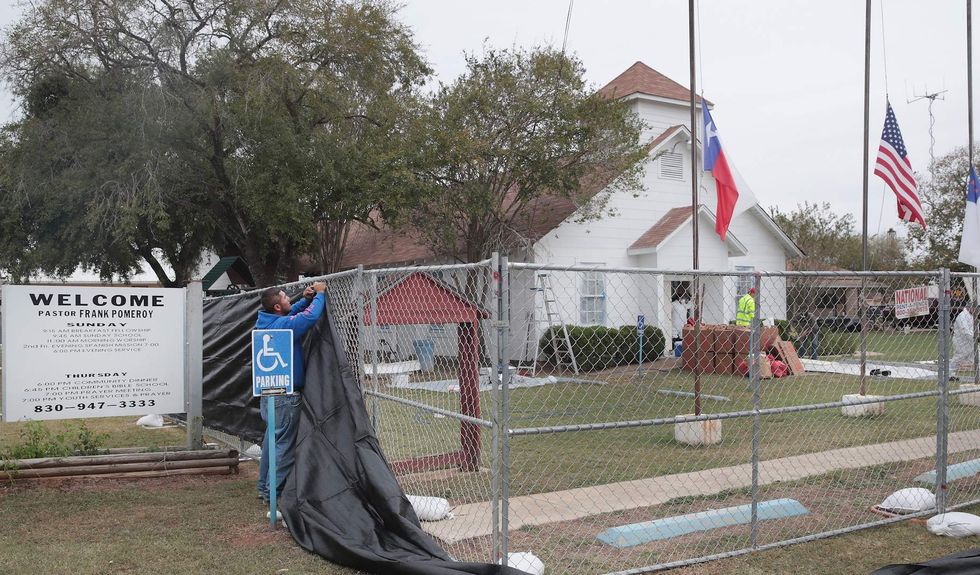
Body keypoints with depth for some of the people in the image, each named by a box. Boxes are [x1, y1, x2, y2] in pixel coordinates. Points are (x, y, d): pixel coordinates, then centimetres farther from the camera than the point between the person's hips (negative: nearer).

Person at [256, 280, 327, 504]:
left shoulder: (264, 322, 7)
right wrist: (319, 294, -11)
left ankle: (264, 488, 26)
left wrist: (305, 299, 10)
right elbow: (311, 316, -28)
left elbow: (290, 314, 23)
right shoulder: (282, 325, -21)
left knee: (272, 440, 17)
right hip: (285, 396, -9)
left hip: (268, 392, 9)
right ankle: (275, 492, 5)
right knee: (284, 444, 0)